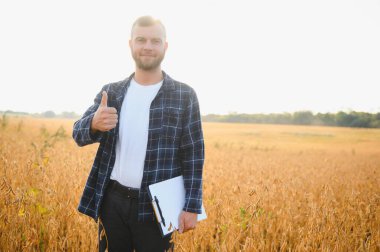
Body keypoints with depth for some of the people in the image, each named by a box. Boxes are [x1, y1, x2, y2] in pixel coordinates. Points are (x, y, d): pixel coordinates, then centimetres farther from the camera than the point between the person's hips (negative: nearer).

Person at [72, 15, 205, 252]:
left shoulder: (185, 96, -3)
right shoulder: (111, 92, 5)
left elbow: (194, 155, -4)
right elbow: (78, 134, -1)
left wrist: (192, 207, -8)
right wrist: (95, 124, -25)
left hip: (156, 206, -3)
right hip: (112, 201, 3)